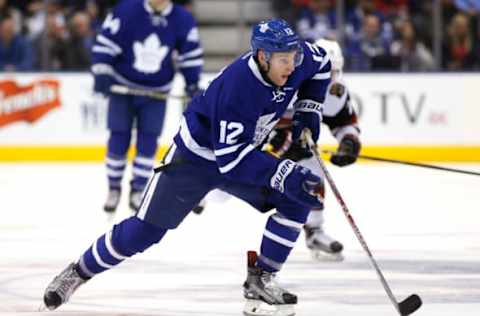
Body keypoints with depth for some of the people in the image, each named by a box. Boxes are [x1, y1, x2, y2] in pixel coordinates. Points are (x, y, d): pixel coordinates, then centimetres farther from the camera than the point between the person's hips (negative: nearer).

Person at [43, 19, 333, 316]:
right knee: (144, 229, -5)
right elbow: (231, 160, -38)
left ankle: (261, 281, -2)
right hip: (196, 156, -7)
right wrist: (285, 173, -45)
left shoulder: (291, 57, -18)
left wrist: (308, 112, 1)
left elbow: (321, 62, 9)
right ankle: (78, 273, 15)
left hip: (244, 150, 7)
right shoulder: (236, 88, -38)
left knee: (297, 200, -11)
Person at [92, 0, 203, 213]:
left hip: (156, 91, 2)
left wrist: (192, 83, -1)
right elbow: (105, 42, -13)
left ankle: (138, 190, 9)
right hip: (123, 84, -2)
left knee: (148, 141, -2)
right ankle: (114, 188, 12)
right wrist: (102, 73, -18)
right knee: (118, 139, -1)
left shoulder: (183, 20, -10)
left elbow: (190, 53, 2)